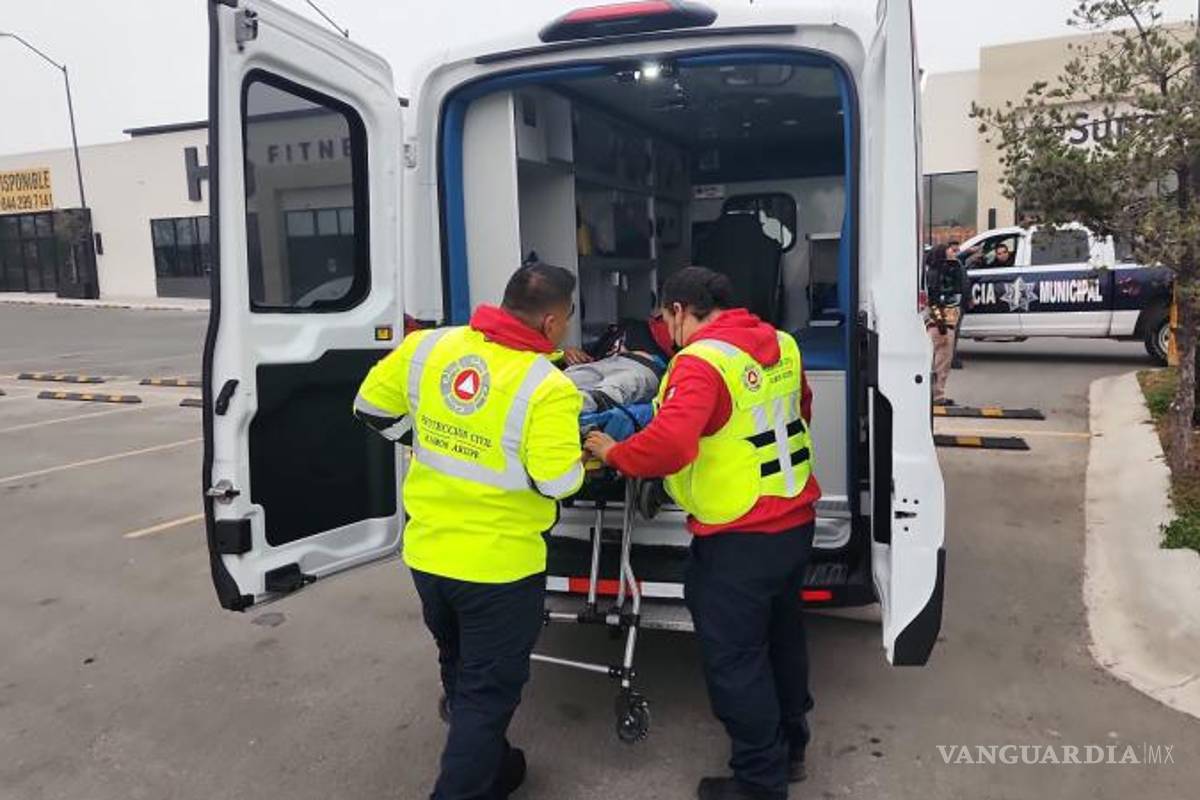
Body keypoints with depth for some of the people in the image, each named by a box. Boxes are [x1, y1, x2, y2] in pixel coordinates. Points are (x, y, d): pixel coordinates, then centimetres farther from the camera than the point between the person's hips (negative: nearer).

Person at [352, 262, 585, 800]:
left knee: (462, 672, 29)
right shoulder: (547, 388, -22)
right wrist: (588, 459, 0)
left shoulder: (427, 346, -5)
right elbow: (557, 483, -22)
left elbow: (371, 408, 5)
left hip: (427, 552, 7)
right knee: (488, 691, 13)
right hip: (499, 564, -7)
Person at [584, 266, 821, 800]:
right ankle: (789, 748, 43)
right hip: (795, 521, 9)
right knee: (782, 636, 24)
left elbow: (668, 444, -33)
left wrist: (614, 455, -16)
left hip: (740, 538, -9)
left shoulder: (702, 361, -20)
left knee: (733, 659, 8)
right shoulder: (782, 345, 5)